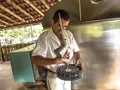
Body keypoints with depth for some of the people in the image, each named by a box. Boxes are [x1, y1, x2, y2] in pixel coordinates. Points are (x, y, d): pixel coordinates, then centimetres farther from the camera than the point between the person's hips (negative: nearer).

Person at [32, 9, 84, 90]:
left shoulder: (69, 34, -4)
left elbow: (76, 50, 4)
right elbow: (35, 58, -26)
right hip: (54, 77, -4)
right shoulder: (44, 37, -19)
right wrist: (53, 61, -41)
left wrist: (78, 58, -17)